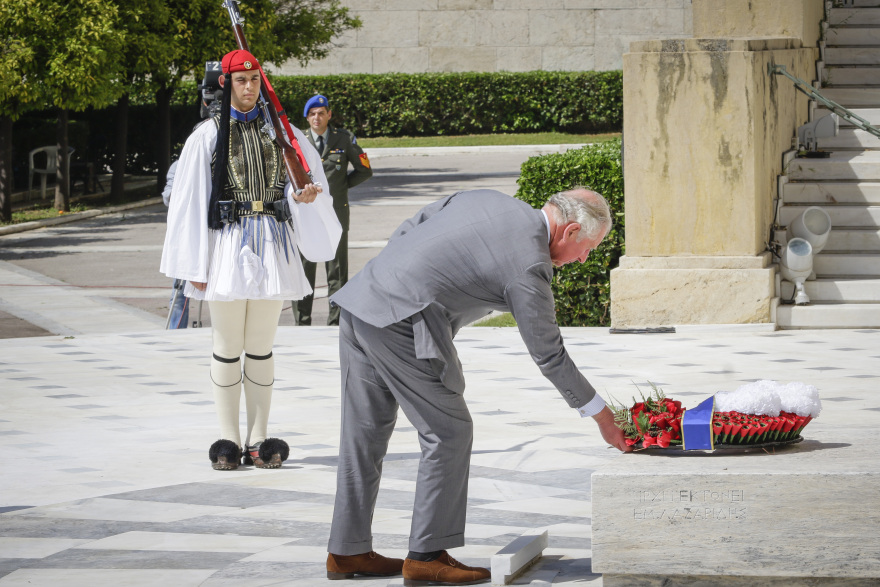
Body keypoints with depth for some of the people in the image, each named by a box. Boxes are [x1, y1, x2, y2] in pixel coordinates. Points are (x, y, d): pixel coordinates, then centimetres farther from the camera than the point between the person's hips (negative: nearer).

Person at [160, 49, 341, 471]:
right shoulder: (208, 135, 2)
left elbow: (307, 178, 11)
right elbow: (190, 201, 0)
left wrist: (303, 197, -14)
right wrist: (195, 266, -4)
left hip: (272, 245, 2)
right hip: (227, 242, -2)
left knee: (261, 346, 5)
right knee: (228, 346, 1)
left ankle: (259, 439, 8)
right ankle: (228, 439, 5)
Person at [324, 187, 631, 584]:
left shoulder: (486, 200, 13)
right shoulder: (528, 267, -9)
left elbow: (404, 232, 16)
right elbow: (549, 354, -2)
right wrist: (599, 414, 9)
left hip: (359, 301, 9)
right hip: (400, 325, -9)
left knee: (365, 433, 15)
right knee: (449, 432, 2)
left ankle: (347, 552, 22)